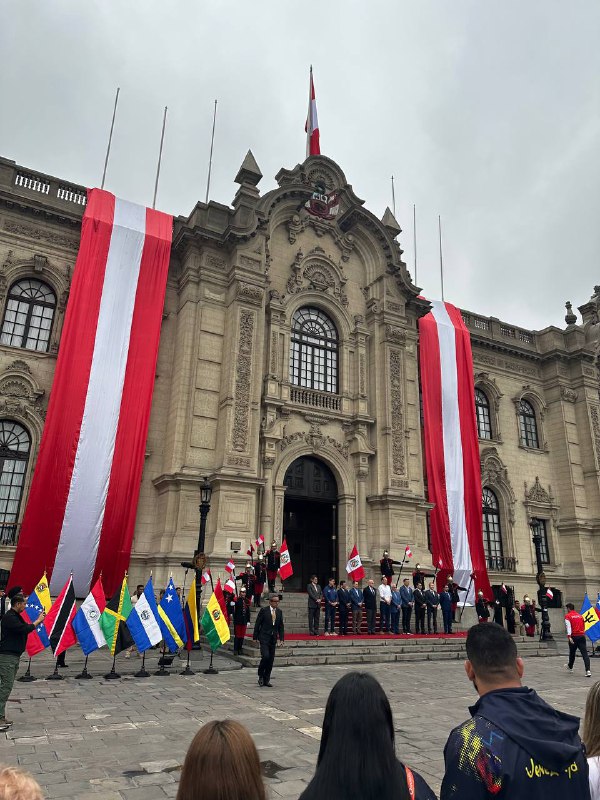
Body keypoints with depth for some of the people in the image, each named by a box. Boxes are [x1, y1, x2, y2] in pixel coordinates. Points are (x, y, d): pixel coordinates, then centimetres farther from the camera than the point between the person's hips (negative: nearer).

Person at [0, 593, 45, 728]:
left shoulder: (16, 616, 15)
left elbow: (25, 627, 17)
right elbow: (25, 629, -24)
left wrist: (39, 619, 5)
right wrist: (38, 621, -12)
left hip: (14, 656, 10)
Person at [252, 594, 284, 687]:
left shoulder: (279, 612, 6)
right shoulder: (264, 610, -8)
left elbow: (281, 626, 11)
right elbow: (257, 624, -5)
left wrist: (281, 639, 6)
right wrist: (255, 637, -6)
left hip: (273, 638, 5)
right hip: (264, 637, -5)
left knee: (271, 659, 6)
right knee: (265, 656, -16)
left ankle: (266, 680, 18)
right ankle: (261, 675, 8)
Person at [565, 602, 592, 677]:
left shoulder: (568, 616, -1)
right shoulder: (580, 615, 14)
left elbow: (568, 626, -15)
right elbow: (584, 627, 22)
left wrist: (569, 636, -22)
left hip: (574, 637, -3)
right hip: (582, 636, 3)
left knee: (572, 653, 15)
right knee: (584, 653, -4)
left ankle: (570, 667, 35)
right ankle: (588, 670, -17)